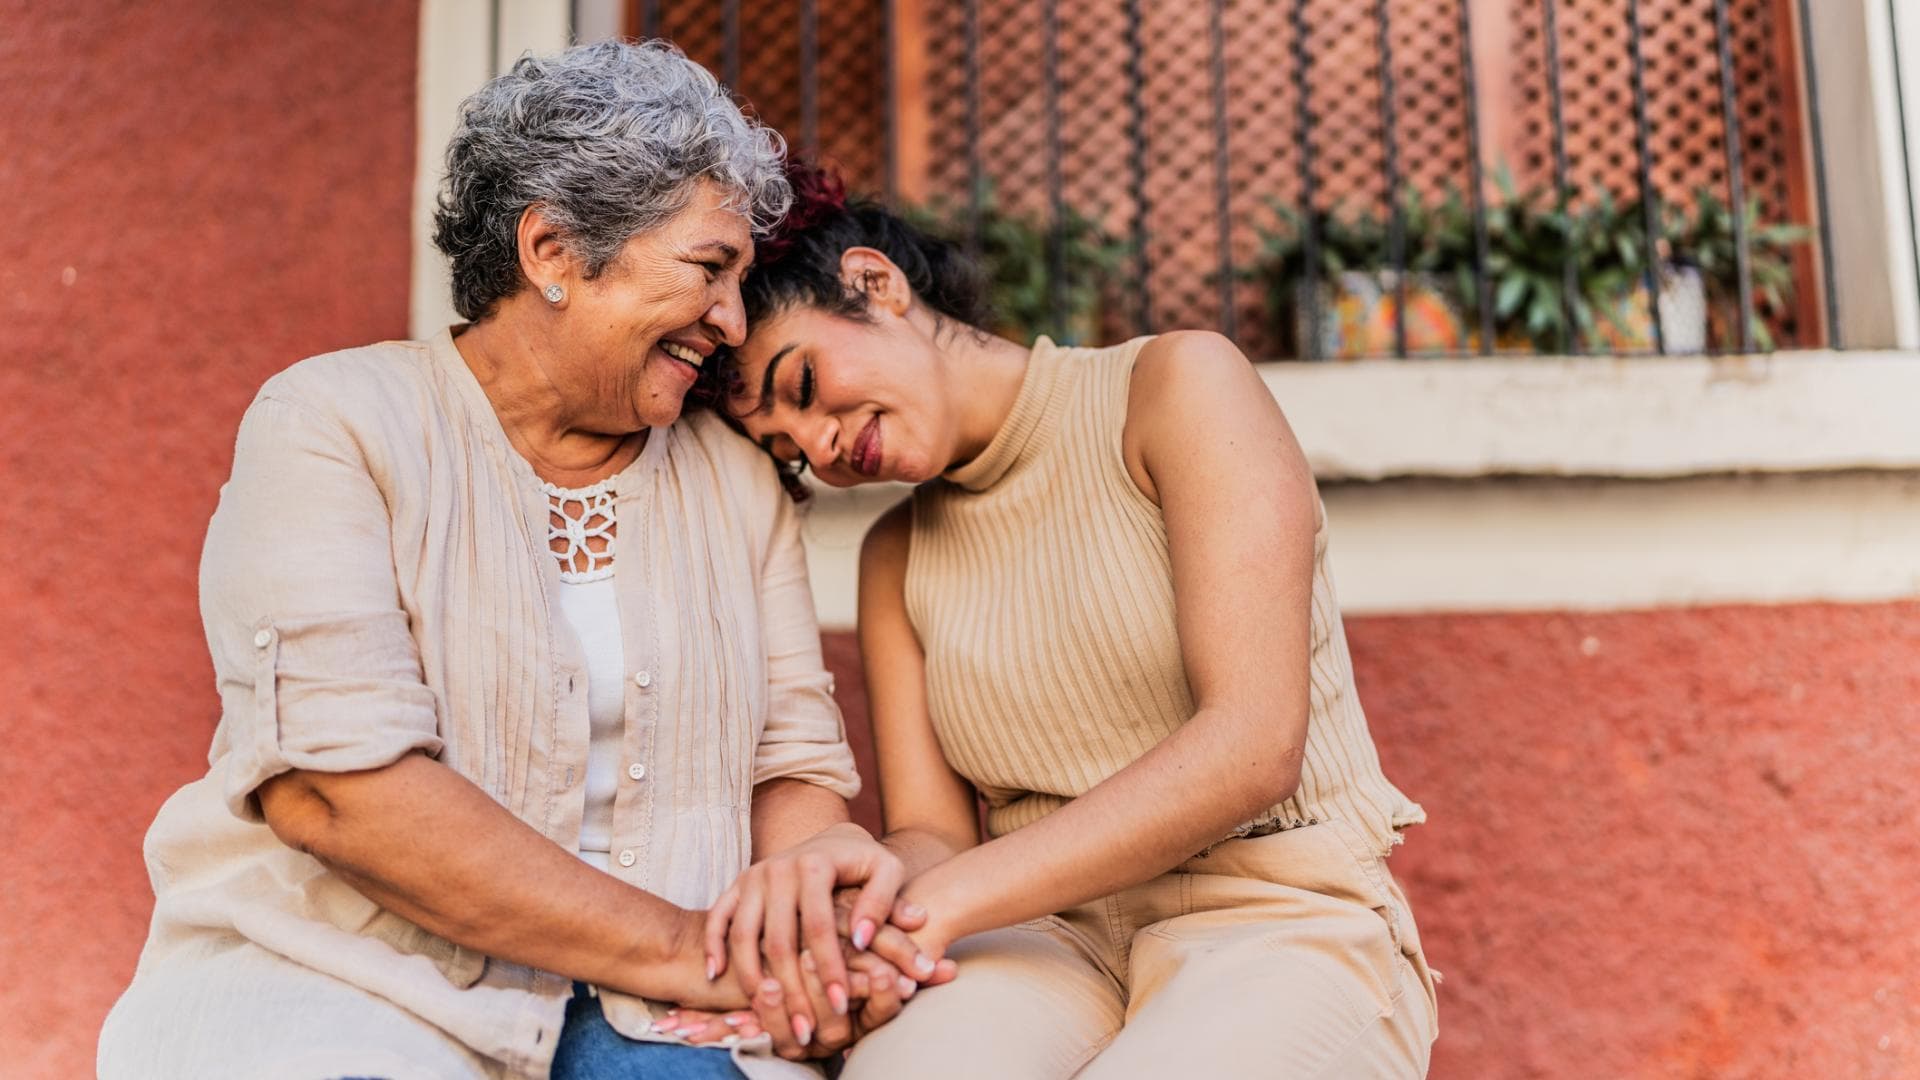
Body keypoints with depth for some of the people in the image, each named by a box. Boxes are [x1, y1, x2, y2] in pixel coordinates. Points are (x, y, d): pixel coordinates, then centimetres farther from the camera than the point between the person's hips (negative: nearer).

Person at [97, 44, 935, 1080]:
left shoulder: (736, 476, 11)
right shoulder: (336, 423, -4)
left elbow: (792, 762, 9)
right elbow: (329, 778, -16)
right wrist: (675, 943, -17)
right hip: (330, 983, -3)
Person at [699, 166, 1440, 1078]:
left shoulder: (1176, 383, -3)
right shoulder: (896, 559, 15)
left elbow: (1254, 746, -14)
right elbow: (930, 835, 7)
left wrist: (938, 903, -18)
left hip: (1276, 926, -2)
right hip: (1054, 940, 3)